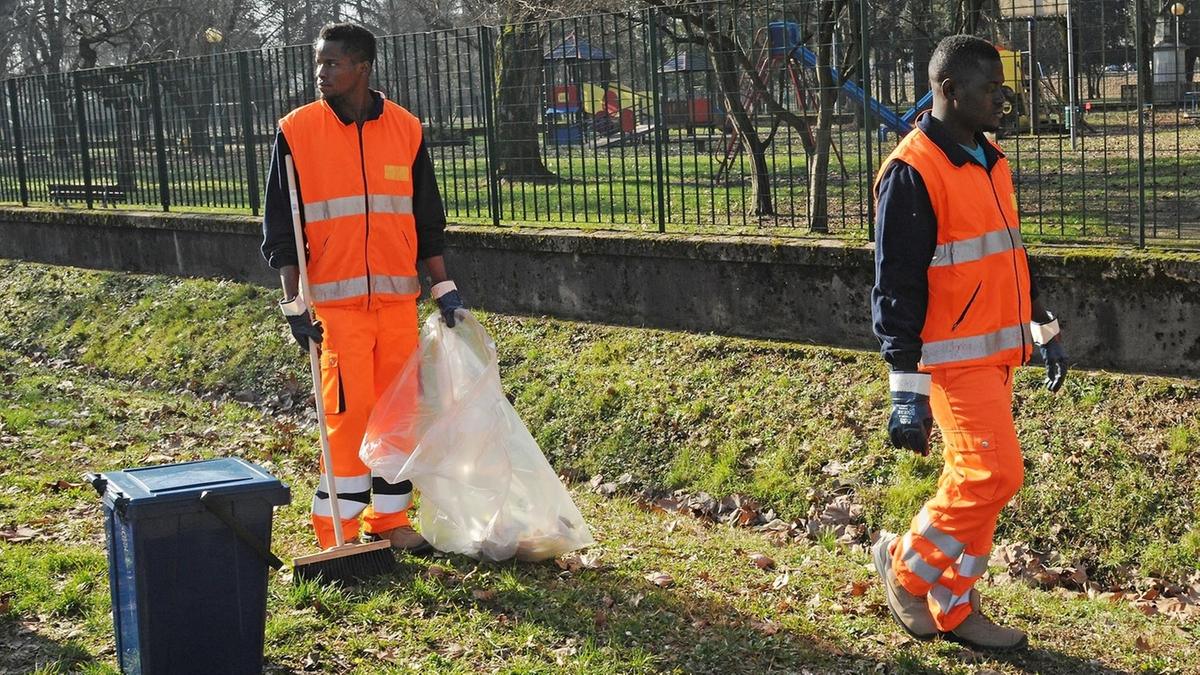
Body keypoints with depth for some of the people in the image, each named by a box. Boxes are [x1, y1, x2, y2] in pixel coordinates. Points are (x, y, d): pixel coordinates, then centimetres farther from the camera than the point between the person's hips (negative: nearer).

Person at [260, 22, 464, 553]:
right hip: (335, 300, -3)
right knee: (348, 411, -7)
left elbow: (427, 217, 14)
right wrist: (294, 304, -6)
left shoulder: (405, 129, 5)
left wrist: (442, 287, 10)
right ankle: (337, 534, 4)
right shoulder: (297, 131, -2)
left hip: (398, 297, 3)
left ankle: (389, 520, 21)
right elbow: (280, 226, 0)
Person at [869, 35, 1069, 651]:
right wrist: (907, 392, -18)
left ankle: (951, 608, 20)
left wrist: (1044, 332, 24)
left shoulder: (989, 162, 13)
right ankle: (908, 567, 9)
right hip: (955, 359, -8)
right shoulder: (913, 172, -15)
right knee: (994, 475, -11)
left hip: (995, 354, 9)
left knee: (972, 480, 11)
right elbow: (896, 288, -16)